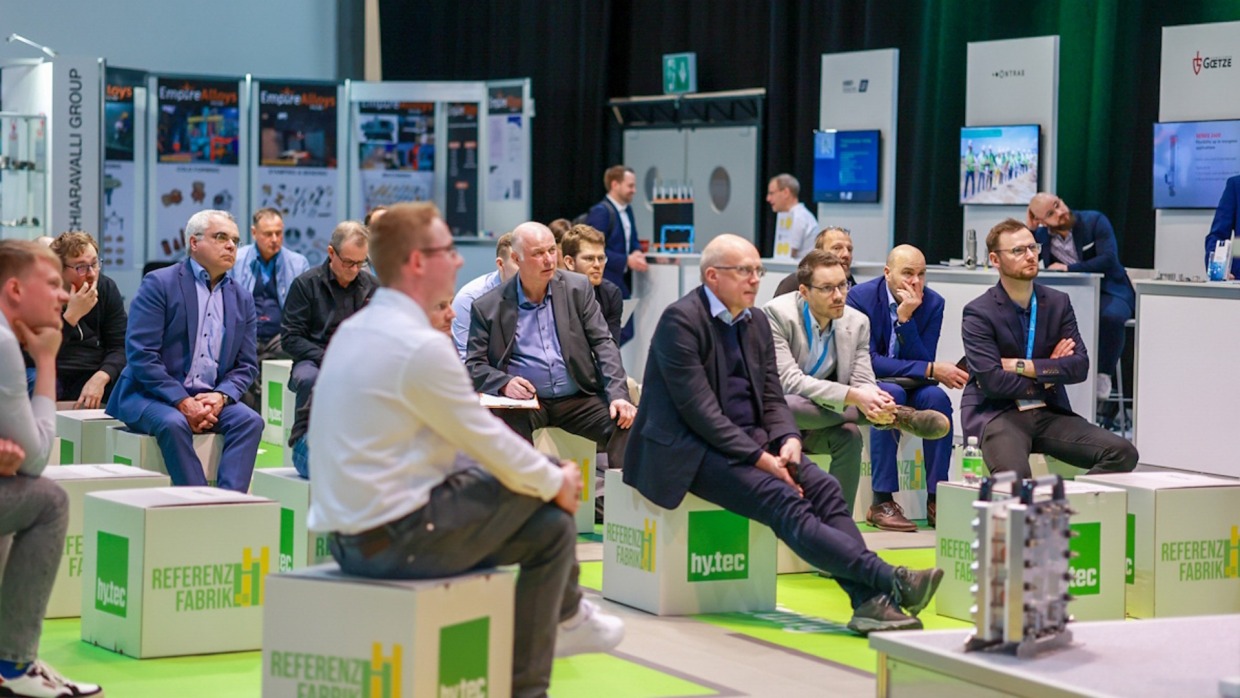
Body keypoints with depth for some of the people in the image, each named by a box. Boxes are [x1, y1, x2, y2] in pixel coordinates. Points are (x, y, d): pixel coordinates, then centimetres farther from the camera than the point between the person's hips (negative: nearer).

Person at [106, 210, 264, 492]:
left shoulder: (241, 299, 13)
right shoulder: (159, 284, -4)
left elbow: (247, 365, 10)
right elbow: (140, 354, -13)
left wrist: (221, 396, -12)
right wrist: (183, 402, -21)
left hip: (211, 398, 5)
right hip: (150, 395, -5)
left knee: (250, 420, -22)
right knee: (173, 423, -35)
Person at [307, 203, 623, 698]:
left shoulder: (354, 330, 10)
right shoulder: (420, 345, -19)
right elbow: (487, 441, -11)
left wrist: (543, 474, 18)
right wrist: (557, 481, 6)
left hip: (348, 537, 9)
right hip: (398, 538, -9)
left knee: (547, 524, 17)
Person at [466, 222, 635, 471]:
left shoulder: (578, 288, 8)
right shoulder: (488, 307, 3)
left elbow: (603, 344, 5)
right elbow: (474, 365, 5)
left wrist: (618, 395, -11)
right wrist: (504, 383, -18)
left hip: (577, 399, 2)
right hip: (524, 402, -2)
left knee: (626, 424, -24)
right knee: (507, 426, -35)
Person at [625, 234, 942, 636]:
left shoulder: (756, 322, 13)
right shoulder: (681, 320, -12)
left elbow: (772, 398, 12)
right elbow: (699, 411, -19)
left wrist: (788, 441, -10)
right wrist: (762, 459, -22)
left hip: (750, 441, 8)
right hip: (691, 450, -8)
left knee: (823, 487, -18)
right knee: (784, 502, -27)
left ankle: (870, 601, -29)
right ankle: (890, 581, -36)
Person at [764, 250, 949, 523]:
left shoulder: (857, 322, -2)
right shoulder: (778, 313, -18)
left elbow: (863, 382, -6)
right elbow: (789, 381, -27)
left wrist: (872, 398, -33)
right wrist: (852, 397, -37)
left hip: (816, 424, 4)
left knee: (849, 436, -30)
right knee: (787, 405, -38)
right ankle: (894, 414, -27)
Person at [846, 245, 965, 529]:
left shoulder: (933, 303, -5)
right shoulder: (860, 297, -14)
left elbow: (923, 360, -12)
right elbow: (867, 361, -20)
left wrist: (905, 317, -26)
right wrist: (931, 370, -25)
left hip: (910, 388, 3)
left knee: (937, 396, -29)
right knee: (891, 395, -36)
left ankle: (935, 499, -23)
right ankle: (882, 503, -33)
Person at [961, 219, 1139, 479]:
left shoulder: (1058, 302, 10)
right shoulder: (978, 314, -5)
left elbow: (1080, 366, 0)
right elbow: (992, 381, -15)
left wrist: (1024, 366, -10)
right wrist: (1048, 374, -2)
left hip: (1049, 414, 6)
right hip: (996, 416, -6)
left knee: (1122, 453, -16)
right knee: (1013, 476, -38)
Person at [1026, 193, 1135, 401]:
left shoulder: (1095, 221, -9)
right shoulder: (1041, 234, 3)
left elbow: (1108, 260, -19)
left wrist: (1069, 267, -22)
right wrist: (1028, 228, -8)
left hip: (1109, 292, -4)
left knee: (1110, 316, -37)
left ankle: (1103, 374, -17)